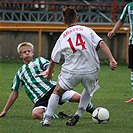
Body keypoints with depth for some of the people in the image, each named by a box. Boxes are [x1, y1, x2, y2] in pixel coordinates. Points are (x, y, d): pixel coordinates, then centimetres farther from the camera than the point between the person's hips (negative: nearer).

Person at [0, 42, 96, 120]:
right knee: (36, 114, -34)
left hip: (52, 88, -1)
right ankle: (60, 116, -22)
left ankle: (94, 111, 3)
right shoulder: (20, 73, 23)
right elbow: (15, 93, 27)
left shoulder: (39, 61, 15)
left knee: (78, 97, -20)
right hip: (40, 99, 1)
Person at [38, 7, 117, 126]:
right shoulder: (87, 30, 8)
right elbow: (101, 44, -7)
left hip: (71, 72, 0)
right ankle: (78, 114, 21)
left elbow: (54, 61, 16)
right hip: (91, 70, 1)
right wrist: (112, 60, -12)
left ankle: (47, 120, 13)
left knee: (57, 92, 18)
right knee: (89, 90, 31)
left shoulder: (63, 37, 11)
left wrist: (49, 74, 32)